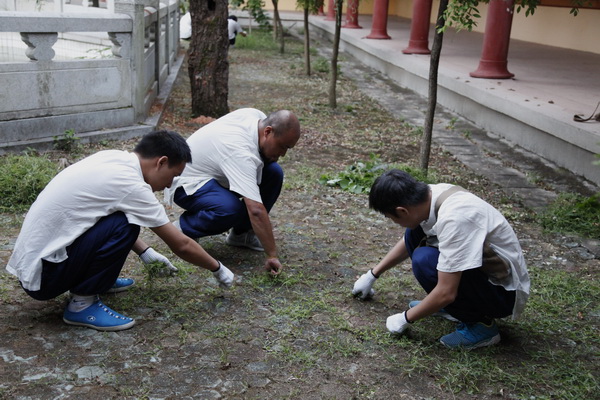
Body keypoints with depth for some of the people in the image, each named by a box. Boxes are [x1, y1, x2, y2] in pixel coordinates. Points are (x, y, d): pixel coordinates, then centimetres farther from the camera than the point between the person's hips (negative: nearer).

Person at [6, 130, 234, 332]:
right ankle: (82, 303, -9)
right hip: (41, 275, -9)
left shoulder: (112, 159, 3)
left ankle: (98, 280, 19)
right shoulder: (131, 185, -21)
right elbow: (181, 246, -11)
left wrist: (144, 252, 22)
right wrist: (217, 269, 4)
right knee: (124, 225, -21)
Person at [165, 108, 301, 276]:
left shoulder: (257, 115, -11)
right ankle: (182, 228, -10)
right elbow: (256, 210, -43)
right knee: (231, 209, -39)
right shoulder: (241, 152, -37)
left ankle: (241, 233, 4)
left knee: (273, 172, -8)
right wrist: (272, 255, -41)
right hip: (186, 184, -10)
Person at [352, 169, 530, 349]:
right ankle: (449, 305, 11)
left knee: (425, 260, -27)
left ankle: (480, 323, -9)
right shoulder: (432, 195, -7)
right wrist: (372, 275, 22)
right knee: (415, 234, 3)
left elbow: (446, 293, -30)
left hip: (504, 292, -8)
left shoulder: (453, 218, -33)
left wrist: (405, 318, -13)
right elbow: (409, 241, 15)